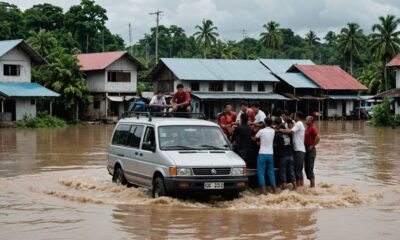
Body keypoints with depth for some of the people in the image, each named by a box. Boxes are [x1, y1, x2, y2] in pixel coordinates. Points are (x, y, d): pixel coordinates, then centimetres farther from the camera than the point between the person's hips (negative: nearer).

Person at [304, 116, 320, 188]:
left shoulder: (313, 128, -14)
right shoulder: (308, 128, 15)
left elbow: (317, 138, -27)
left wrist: (312, 146, -21)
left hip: (311, 150, -10)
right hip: (307, 150, 10)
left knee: (310, 168, -8)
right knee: (307, 168, 12)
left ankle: (313, 185, -5)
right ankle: (311, 184, 19)